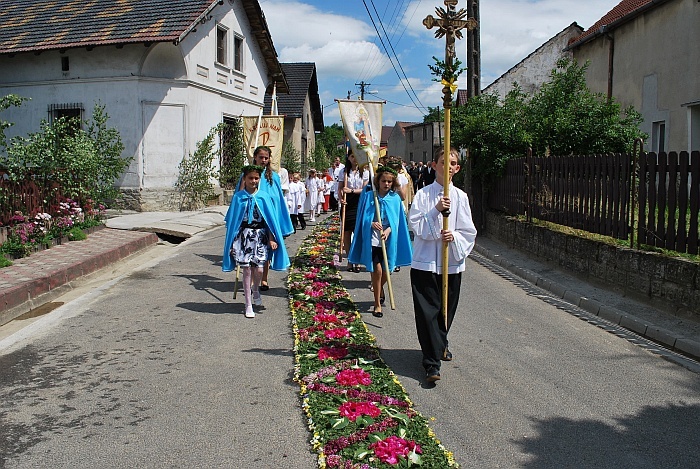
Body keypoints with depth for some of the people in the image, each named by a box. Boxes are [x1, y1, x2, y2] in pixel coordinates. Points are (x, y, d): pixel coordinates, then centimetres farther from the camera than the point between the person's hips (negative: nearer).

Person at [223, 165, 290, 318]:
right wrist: (231, 242, 3)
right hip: (243, 235, 0)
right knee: (246, 270, -1)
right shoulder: (238, 197, 1)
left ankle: (255, 290, 30)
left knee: (258, 270, -6)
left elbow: (271, 219, 4)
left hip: (260, 236, 0)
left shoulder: (264, 196, 2)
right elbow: (232, 220, 5)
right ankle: (248, 305, 11)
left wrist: (272, 239, -2)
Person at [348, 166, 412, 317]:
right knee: (377, 270, -11)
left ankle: (380, 291, 45)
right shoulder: (369, 195, -1)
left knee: (386, 272, 11)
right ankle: (377, 304, 4)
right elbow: (363, 217, 1)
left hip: (389, 239, 2)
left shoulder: (395, 198, 3)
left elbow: (397, 219, 3)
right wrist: (372, 224, -19)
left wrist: (389, 230, -16)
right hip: (372, 238, -2)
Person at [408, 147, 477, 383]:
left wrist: (455, 236, -15)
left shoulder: (461, 197, 3)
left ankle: (440, 344, 40)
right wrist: (435, 210, -20)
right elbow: (415, 225, -9)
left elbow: (469, 231, 5)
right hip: (425, 261, -3)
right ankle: (432, 362, -1)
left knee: (447, 309, 14)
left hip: (452, 262, 3)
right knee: (427, 311, -5)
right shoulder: (423, 194, -2)